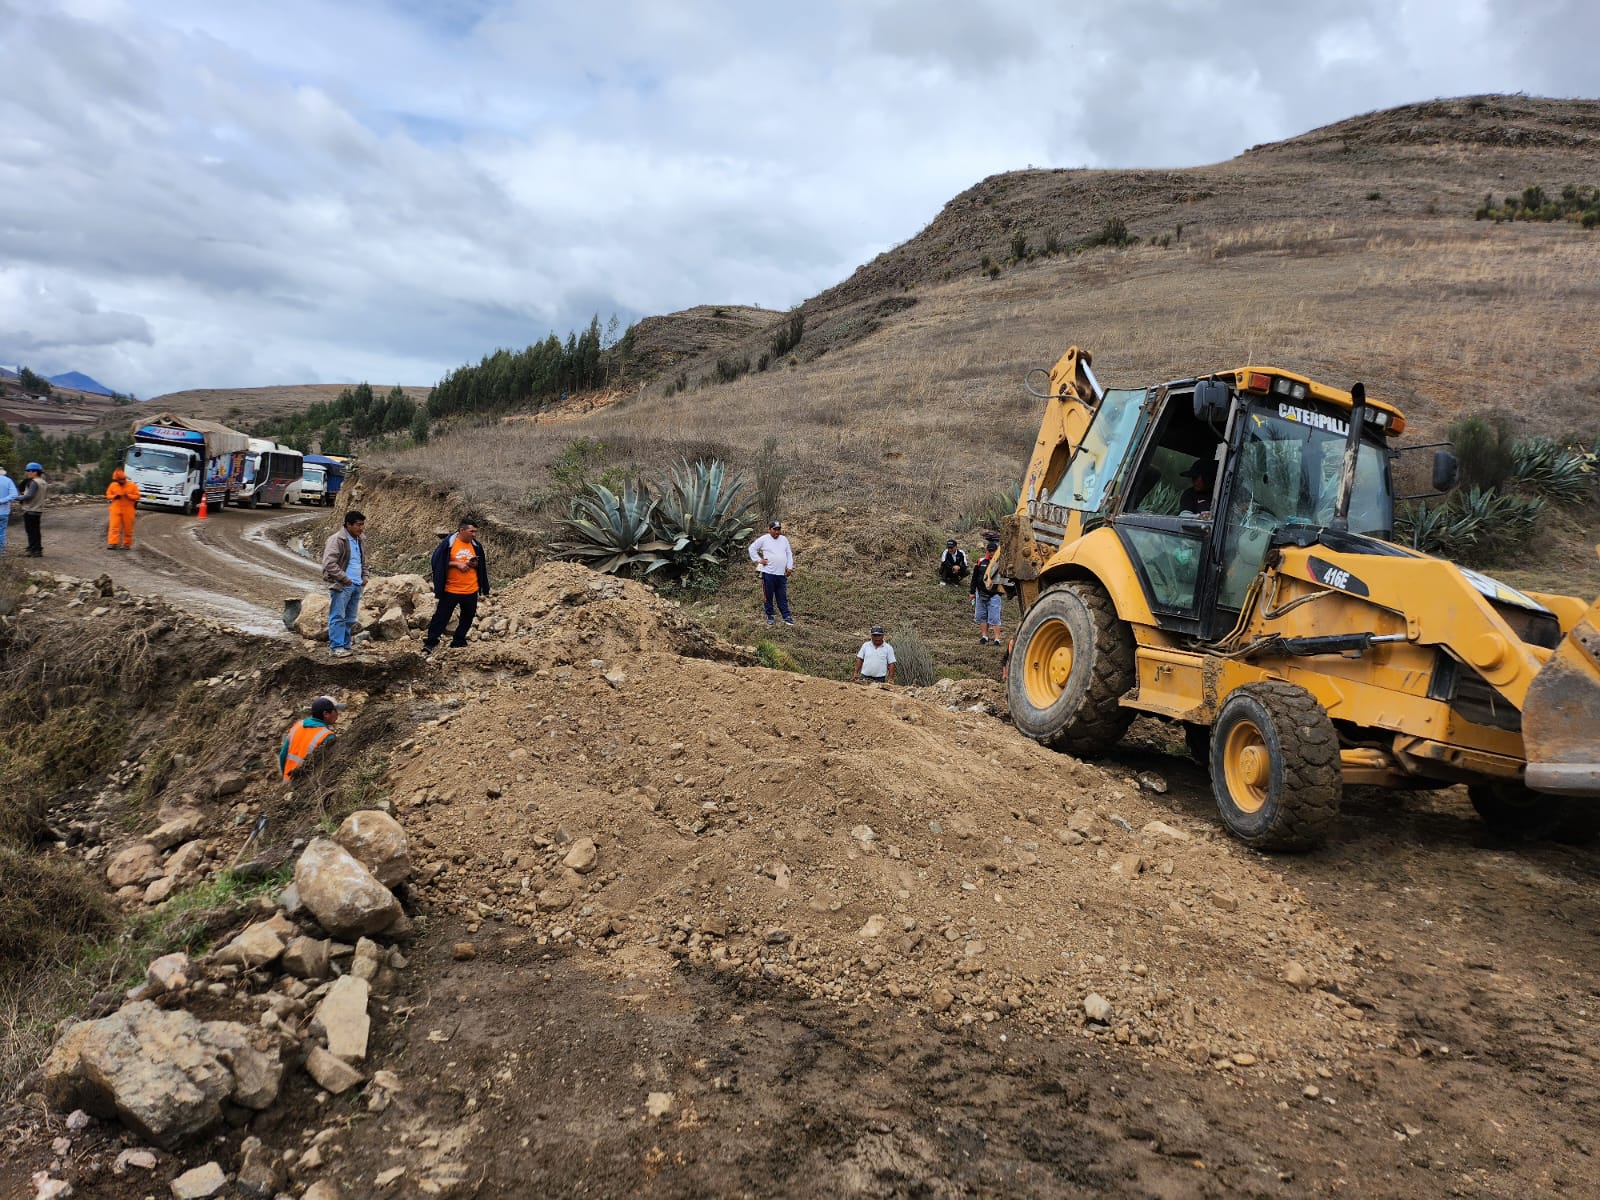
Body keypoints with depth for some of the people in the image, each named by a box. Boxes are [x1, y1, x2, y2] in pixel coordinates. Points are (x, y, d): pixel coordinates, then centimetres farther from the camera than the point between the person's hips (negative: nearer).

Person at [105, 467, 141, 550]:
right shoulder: (113, 485, 5)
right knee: (114, 526, -7)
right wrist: (114, 496, -11)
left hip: (128, 510, -1)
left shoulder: (132, 486, -1)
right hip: (116, 509, 1)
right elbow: (108, 495, 10)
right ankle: (112, 543, -10)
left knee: (128, 527, 2)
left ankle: (127, 544, 12)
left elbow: (137, 496, -1)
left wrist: (129, 496, -18)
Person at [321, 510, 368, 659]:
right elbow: (329, 563, -18)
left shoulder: (360, 542, 15)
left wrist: (364, 577, 12)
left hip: (357, 585, 8)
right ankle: (336, 647, -1)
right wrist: (345, 579, -18)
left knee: (351, 619, 11)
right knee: (338, 617, -5)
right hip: (341, 586, -8)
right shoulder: (337, 540, -11)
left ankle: (345, 646, 18)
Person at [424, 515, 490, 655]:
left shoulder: (476, 545, 4)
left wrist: (475, 565, -8)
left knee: (468, 617, 13)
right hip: (451, 590, -5)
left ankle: (459, 641, 27)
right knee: (441, 616, 1)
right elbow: (437, 561, -10)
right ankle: (431, 642, 9)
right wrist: (456, 564, -19)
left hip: (471, 591, 5)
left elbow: (482, 564, 15)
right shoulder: (448, 543, -10)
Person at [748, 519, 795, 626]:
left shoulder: (784, 539, 11)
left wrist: (789, 567, 7)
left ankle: (786, 617, 10)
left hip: (782, 574, 3)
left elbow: (789, 554, 15)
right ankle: (769, 616, 16)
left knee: (782, 597, 6)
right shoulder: (764, 539, -2)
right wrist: (758, 560, -4)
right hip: (768, 573, -3)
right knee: (768, 596, 5)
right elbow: (752, 548, 3)